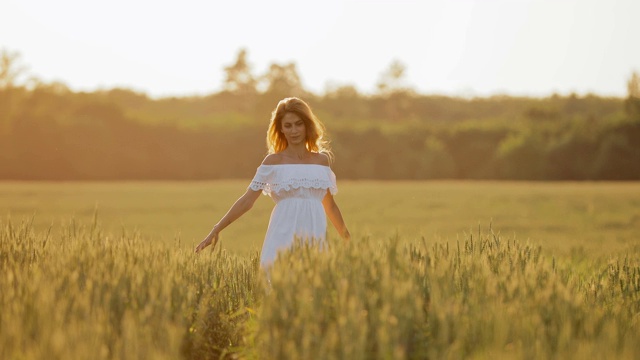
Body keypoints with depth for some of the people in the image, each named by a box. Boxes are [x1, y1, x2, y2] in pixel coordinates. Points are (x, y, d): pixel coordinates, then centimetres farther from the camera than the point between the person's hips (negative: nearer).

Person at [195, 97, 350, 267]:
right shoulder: (273, 161, 3)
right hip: (283, 238, -3)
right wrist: (216, 231, -5)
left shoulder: (322, 160, 12)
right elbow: (246, 201, 1)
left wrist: (349, 240, 26)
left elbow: (330, 205, 22)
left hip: (314, 237, 3)